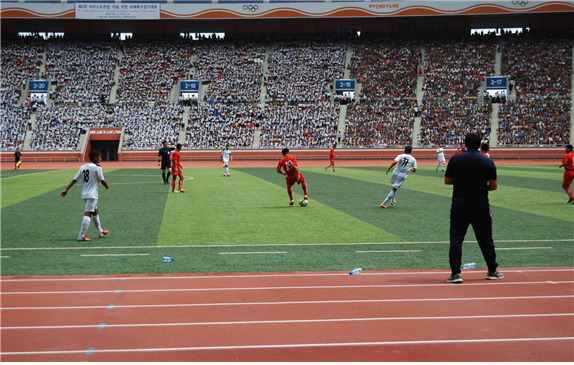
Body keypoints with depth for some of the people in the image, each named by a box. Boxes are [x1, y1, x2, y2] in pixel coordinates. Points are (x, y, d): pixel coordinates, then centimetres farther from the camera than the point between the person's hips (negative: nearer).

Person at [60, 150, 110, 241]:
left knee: (95, 211, 22)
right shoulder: (97, 167, -11)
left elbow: (74, 180, 5)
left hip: (85, 194, 9)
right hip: (92, 195, -8)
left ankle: (100, 231, 35)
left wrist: (66, 189, 6)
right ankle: (81, 236, -18)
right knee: (88, 214, -11)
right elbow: (102, 181, -7)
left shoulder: (83, 167, 9)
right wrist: (107, 185, 14)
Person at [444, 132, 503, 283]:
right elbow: (494, 186, -1)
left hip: (459, 206, -1)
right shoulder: (488, 162, -1)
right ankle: (492, 271, 26)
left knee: (456, 238, 1)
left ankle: (455, 273, -7)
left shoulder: (455, 159, -1)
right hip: (481, 207, 1)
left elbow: (447, 181, 6)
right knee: (486, 239, 13)